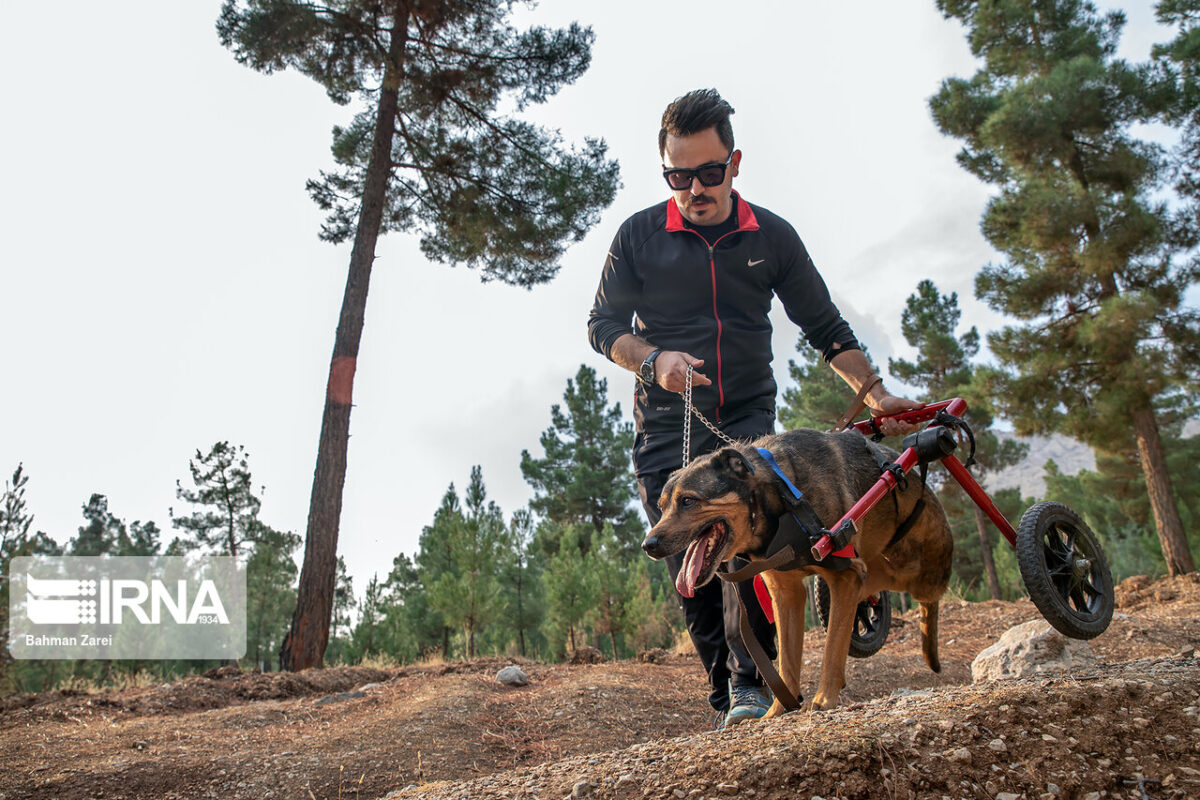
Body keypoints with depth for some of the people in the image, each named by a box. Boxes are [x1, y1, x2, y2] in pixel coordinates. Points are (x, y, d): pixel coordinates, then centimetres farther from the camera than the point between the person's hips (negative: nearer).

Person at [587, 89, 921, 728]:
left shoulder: (771, 237, 4)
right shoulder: (638, 236, 0)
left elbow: (825, 327, 10)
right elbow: (603, 325, 3)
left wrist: (876, 395, 0)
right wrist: (655, 359, -16)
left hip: (748, 418, 0)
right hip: (665, 431, 0)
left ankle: (752, 681, -17)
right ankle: (727, 699, 11)